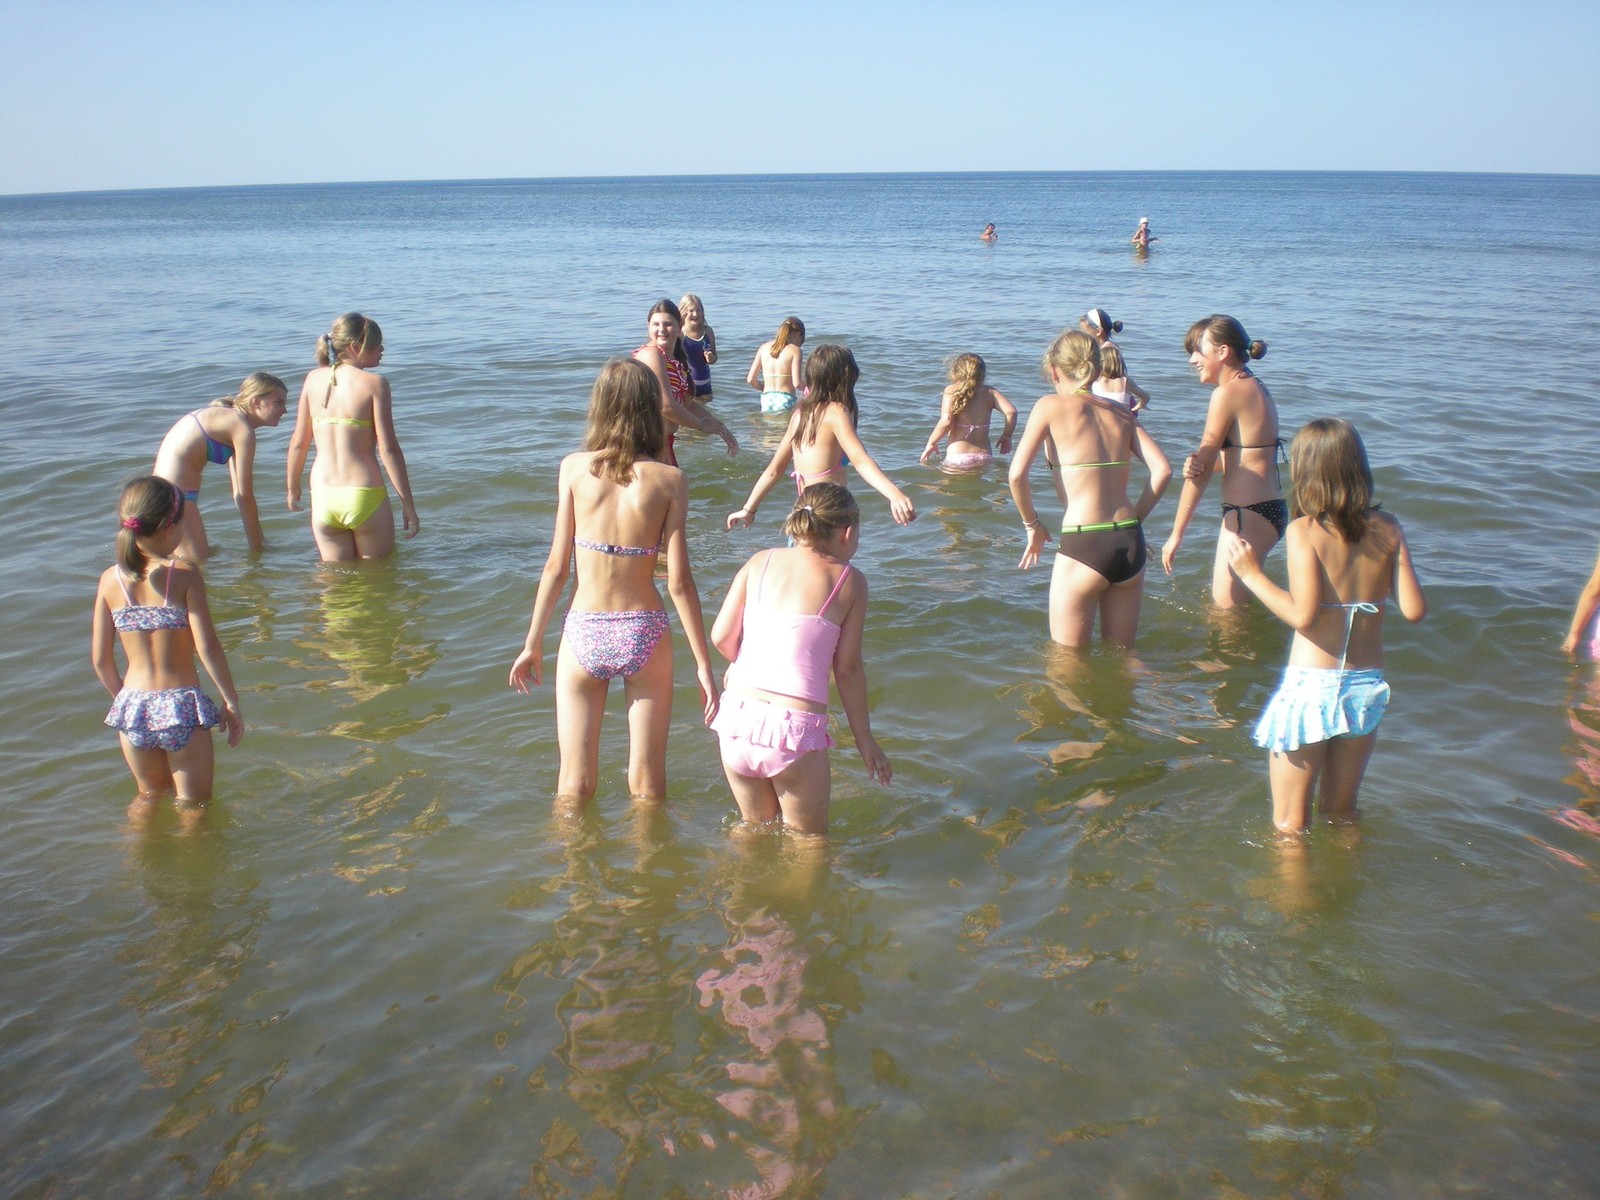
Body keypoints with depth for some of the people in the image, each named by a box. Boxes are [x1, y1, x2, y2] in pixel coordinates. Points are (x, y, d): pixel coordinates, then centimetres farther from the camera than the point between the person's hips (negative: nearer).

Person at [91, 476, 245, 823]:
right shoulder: (184, 574, -12)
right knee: (193, 805, 12)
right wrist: (231, 702, -5)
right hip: (182, 705, -4)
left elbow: (100, 659, 3)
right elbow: (207, 647, -14)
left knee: (149, 794, 27)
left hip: (132, 706, 4)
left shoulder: (111, 579, 0)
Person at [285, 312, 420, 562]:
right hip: (364, 496, -4)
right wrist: (408, 503, -6)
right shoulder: (374, 383, -7)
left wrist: (293, 488, 23)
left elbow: (299, 443, 9)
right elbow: (389, 449, -11)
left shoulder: (314, 379, 6)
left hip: (323, 497, 4)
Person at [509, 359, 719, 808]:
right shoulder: (669, 480, -8)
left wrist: (533, 644, 7)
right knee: (647, 787, 15)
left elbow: (557, 566, -4)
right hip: (645, 632, -1)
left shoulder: (574, 468, -5)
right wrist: (704, 664, -3)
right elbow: (679, 581, -10)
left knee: (574, 788, 14)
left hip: (583, 634, 1)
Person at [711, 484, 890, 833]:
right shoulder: (849, 581, 1)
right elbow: (847, 670, 1)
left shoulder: (760, 562, 9)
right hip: (795, 727, -4)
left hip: (737, 717, 4)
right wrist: (864, 740, 12)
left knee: (756, 826, 27)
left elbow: (720, 637, 6)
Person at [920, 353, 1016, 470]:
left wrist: (931, 443, 3)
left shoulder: (952, 391, 1)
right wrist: (1006, 436, 17)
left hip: (958, 457, -4)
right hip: (985, 457, 4)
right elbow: (1011, 411, 1)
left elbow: (946, 421, -11)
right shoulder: (989, 392, 11)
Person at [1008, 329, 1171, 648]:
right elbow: (1162, 470, 1)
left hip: (1082, 547, -5)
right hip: (1131, 545, 5)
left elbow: (1017, 474, -7)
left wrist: (1032, 525, 7)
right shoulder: (1122, 414, 12)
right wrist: (1134, 520, 12)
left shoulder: (1051, 406, 1)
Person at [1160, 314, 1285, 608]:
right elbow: (1233, 458, 8)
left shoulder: (1228, 393, -14)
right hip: (1271, 507, 10)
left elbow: (1203, 470, -14)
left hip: (1247, 514, -10)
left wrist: (1176, 534, -11)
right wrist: (1194, 465, -15)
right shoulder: (1256, 388, 14)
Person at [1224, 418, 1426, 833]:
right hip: (1366, 687, 5)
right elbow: (1414, 610, -3)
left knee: (1290, 825, 9)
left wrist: (1251, 574, -9)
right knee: (1341, 815, 23)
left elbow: (1302, 614, -21)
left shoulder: (1304, 531, -12)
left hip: (1310, 685, -4)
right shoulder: (1388, 529, 0)